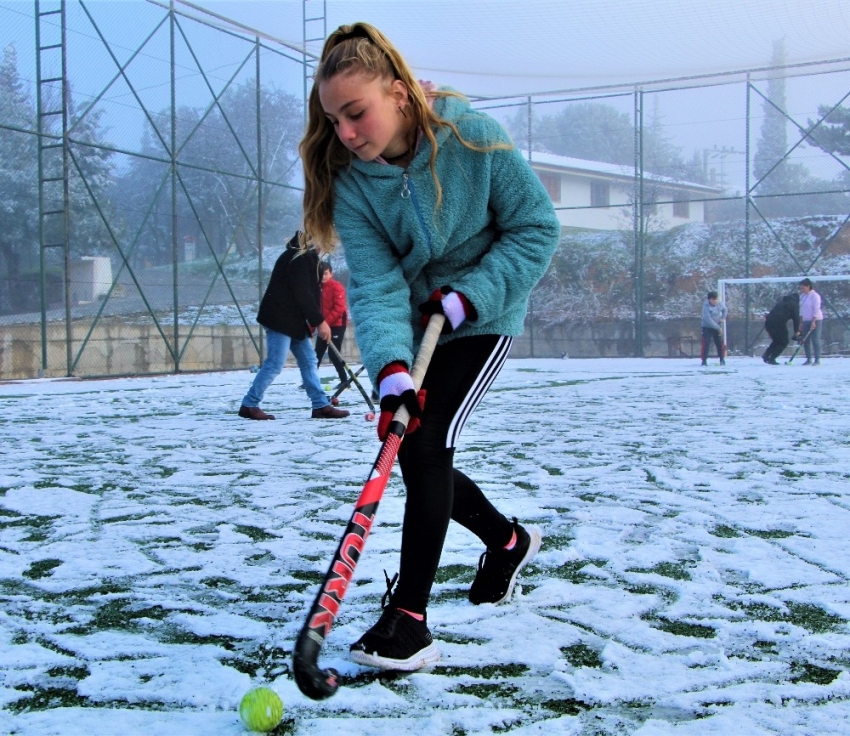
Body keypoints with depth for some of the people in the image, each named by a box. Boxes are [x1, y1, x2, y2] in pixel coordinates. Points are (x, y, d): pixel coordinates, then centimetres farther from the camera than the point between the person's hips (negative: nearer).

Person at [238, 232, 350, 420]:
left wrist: (316, 321, 6)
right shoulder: (297, 258, -16)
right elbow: (303, 294, -21)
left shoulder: (308, 257, 16)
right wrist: (319, 321, -18)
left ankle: (321, 405, 9)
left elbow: (310, 292, 15)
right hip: (279, 318, -11)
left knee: (308, 360, 7)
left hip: (293, 319, 11)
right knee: (274, 364, -9)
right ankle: (249, 405, 0)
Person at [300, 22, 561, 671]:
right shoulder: (349, 179, -16)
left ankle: (409, 617, -13)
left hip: (482, 319, -4)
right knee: (415, 457, 10)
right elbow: (374, 284, -25)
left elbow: (537, 227, -15)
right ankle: (508, 540, 37)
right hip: (413, 327, 5)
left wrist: (468, 295, -25)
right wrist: (391, 368, -43)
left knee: (427, 443, -20)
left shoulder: (473, 137, -23)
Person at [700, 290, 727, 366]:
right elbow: (708, 319, -28)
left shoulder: (720, 304, -8)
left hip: (717, 326, 4)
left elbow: (725, 310, 16)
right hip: (707, 327, -4)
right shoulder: (706, 306, -23)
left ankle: (722, 359, 17)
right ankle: (704, 360, -7)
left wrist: (723, 318, 2)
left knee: (720, 343, 5)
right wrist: (718, 327, -26)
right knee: (705, 343, -13)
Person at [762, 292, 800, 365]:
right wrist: (796, 331, 9)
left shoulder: (782, 301, 30)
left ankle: (766, 355, 9)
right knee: (784, 342, 8)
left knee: (776, 340, 24)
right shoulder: (794, 304, 9)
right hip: (779, 323, -7)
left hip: (768, 321, 7)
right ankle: (771, 359, -1)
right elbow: (796, 318, 3)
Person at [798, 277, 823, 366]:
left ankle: (817, 360, -6)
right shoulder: (802, 296, 12)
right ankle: (809, 359, 10)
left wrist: (813, 322, -21)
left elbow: (816, 309, -15)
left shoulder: (814, 295, -11)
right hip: (806, 321, 8)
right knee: (805, 341, 4)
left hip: (816, 320, -7)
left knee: (815, 340, -9)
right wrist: (800, 323, 13)